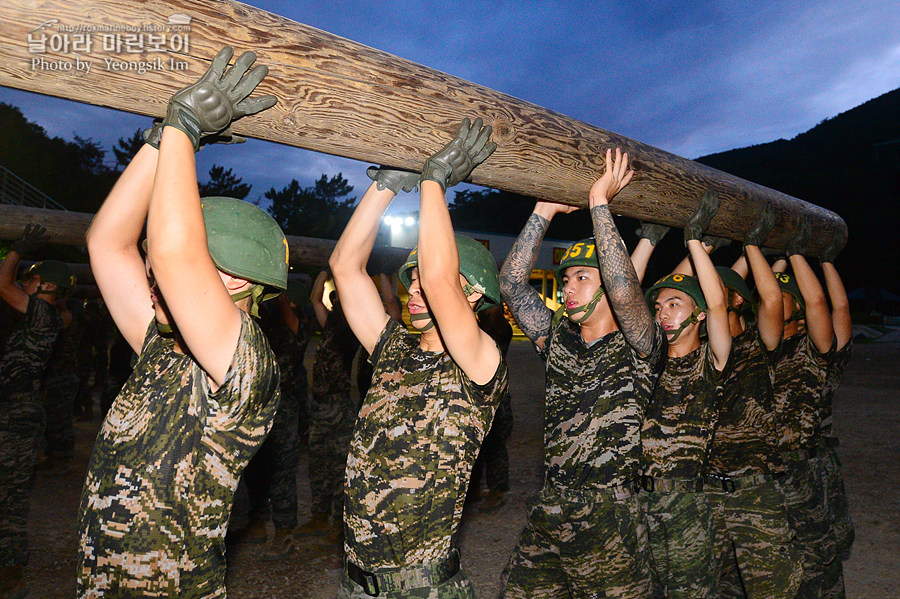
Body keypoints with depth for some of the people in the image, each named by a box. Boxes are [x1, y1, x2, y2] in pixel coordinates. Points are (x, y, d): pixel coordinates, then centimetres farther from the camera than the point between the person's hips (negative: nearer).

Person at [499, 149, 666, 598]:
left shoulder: (640, 348, -6)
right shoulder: (557, 338, 7)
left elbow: (623, 289, -26)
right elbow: (511, 283, 0)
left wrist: (599, 203, -20)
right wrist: (544, 210, -5)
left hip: (610, 522, -4)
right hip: (545, 515, 5)